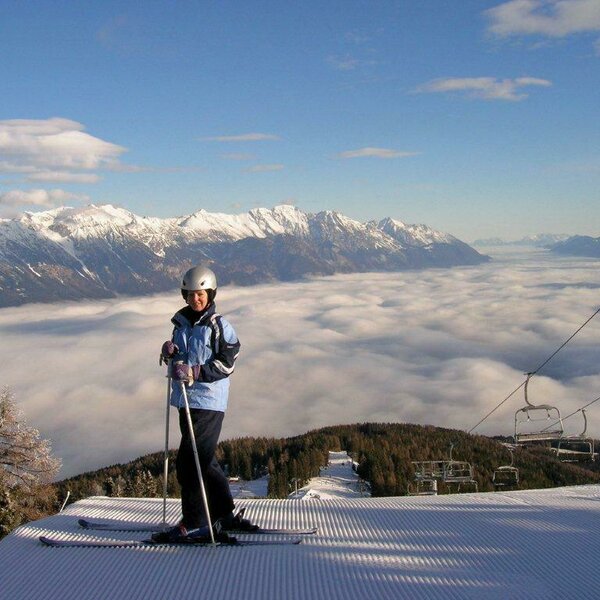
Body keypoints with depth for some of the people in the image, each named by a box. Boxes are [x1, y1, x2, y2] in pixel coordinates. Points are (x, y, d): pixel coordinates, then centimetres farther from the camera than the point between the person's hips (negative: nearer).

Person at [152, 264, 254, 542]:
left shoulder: (219, 326, -8)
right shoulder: (181, 322, 13)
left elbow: (226, 364, -12)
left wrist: (194, 372, -22)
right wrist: (170, 353, -1)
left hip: (208, 401, -8)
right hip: (186, 399, 8)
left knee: (189, 461, -9)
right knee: (204, 461, 15)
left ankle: (194, 524, 1)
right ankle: (224, 514, 28)